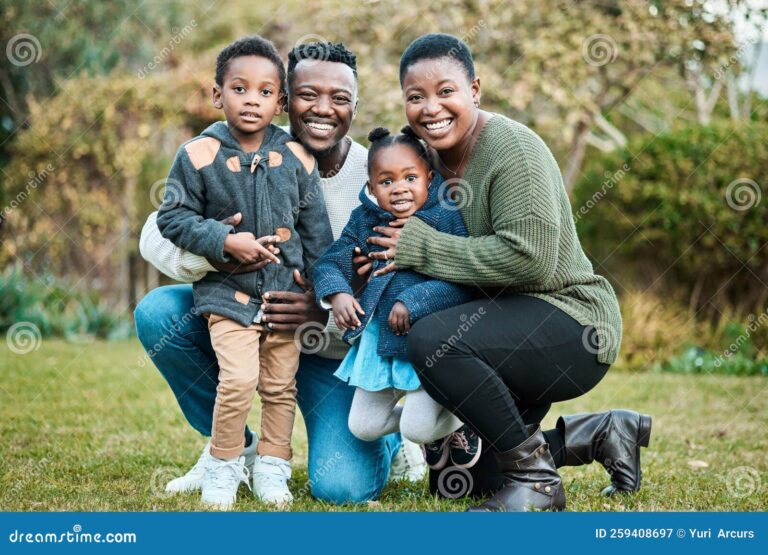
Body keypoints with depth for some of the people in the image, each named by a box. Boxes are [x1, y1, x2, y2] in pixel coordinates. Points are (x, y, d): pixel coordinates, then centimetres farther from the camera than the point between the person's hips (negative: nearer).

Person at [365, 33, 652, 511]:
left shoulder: (512, 147, -19)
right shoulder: (435, 156, 6)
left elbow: (529, 258, -30)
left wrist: (422, 247, -23)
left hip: (574, 327, -9)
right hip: (514, 328, 10)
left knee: (434, 341, -34)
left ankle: (535, 480, -17)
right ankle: (602, 434, 20)